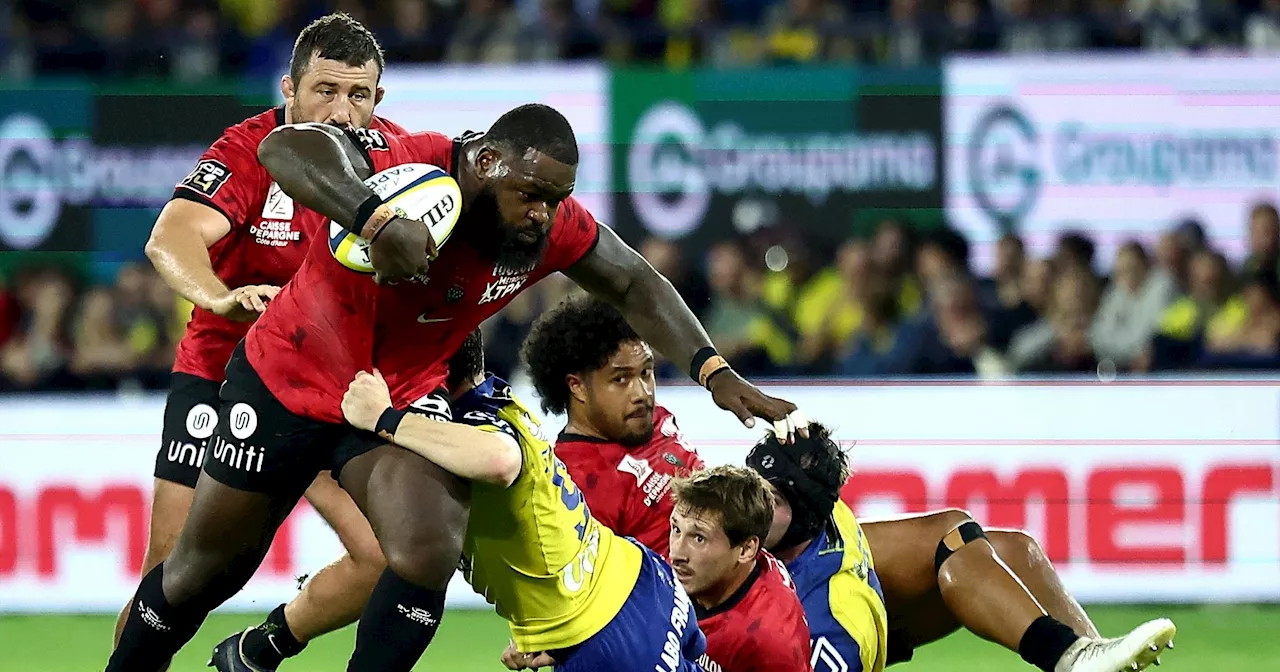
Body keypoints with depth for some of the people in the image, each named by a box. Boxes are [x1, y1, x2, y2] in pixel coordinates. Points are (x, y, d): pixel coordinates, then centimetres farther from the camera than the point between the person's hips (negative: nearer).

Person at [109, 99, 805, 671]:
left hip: (403, 396, 4)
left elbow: (634, 284, 2)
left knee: (428, 555, -21)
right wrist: (376, 218, -64)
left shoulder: (554, 226, -16)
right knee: (204, 570, 10)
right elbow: (283, 147, -50)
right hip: (287, 381, -3)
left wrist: (714, 370, -7)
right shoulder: (407, 166, -33)